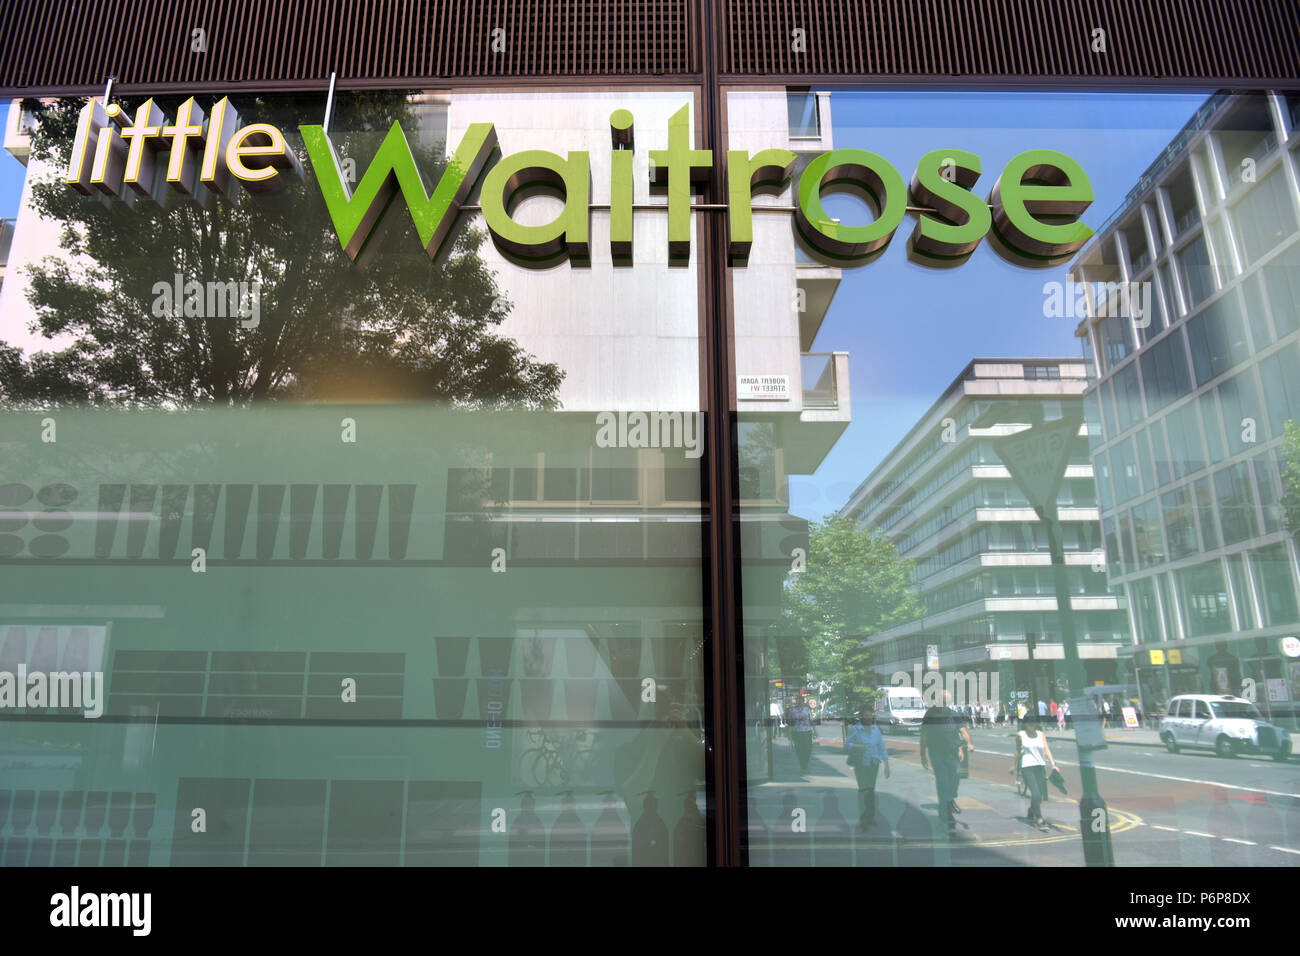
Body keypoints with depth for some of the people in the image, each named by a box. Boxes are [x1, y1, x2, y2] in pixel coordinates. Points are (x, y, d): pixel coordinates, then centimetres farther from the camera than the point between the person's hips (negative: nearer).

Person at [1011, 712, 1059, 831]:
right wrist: (1014, 765, 13)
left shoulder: (1041, 734, 8)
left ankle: (1031, 815, 31)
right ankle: (1039, 820, -7)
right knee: (1036, 793, -14)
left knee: (1040, 794, 7)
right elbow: (1017, 751, 11)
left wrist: (1053, 764, -14)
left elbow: (1047, 749, -1)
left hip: (1040, 766, 4)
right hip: (1026, 766, -3)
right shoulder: (1020, 735, 2)